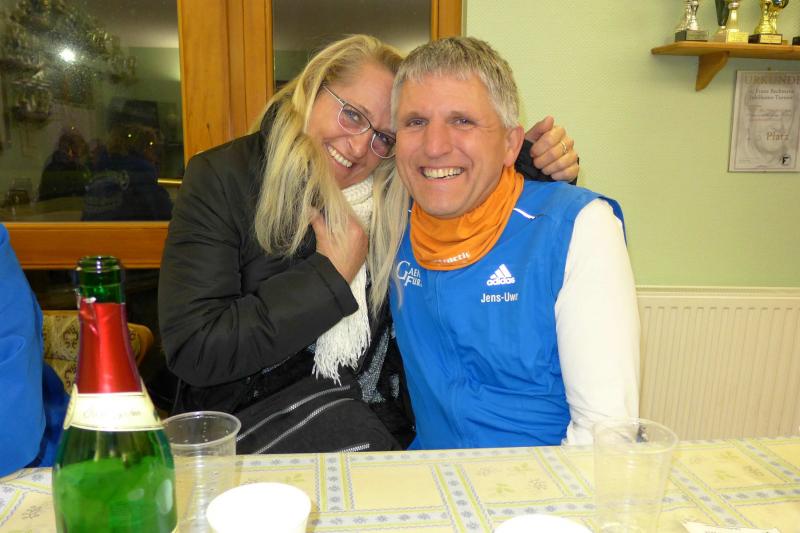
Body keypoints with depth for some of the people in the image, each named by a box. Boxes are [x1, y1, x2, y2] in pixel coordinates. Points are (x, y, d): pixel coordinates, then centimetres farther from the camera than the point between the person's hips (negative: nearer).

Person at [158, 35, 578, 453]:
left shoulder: (394, 195, 1)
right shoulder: (221, 177, -8)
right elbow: (190, 350, -15)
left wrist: (543, 163, -5)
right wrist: (331, 275, -15)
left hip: (384, 427, 3)